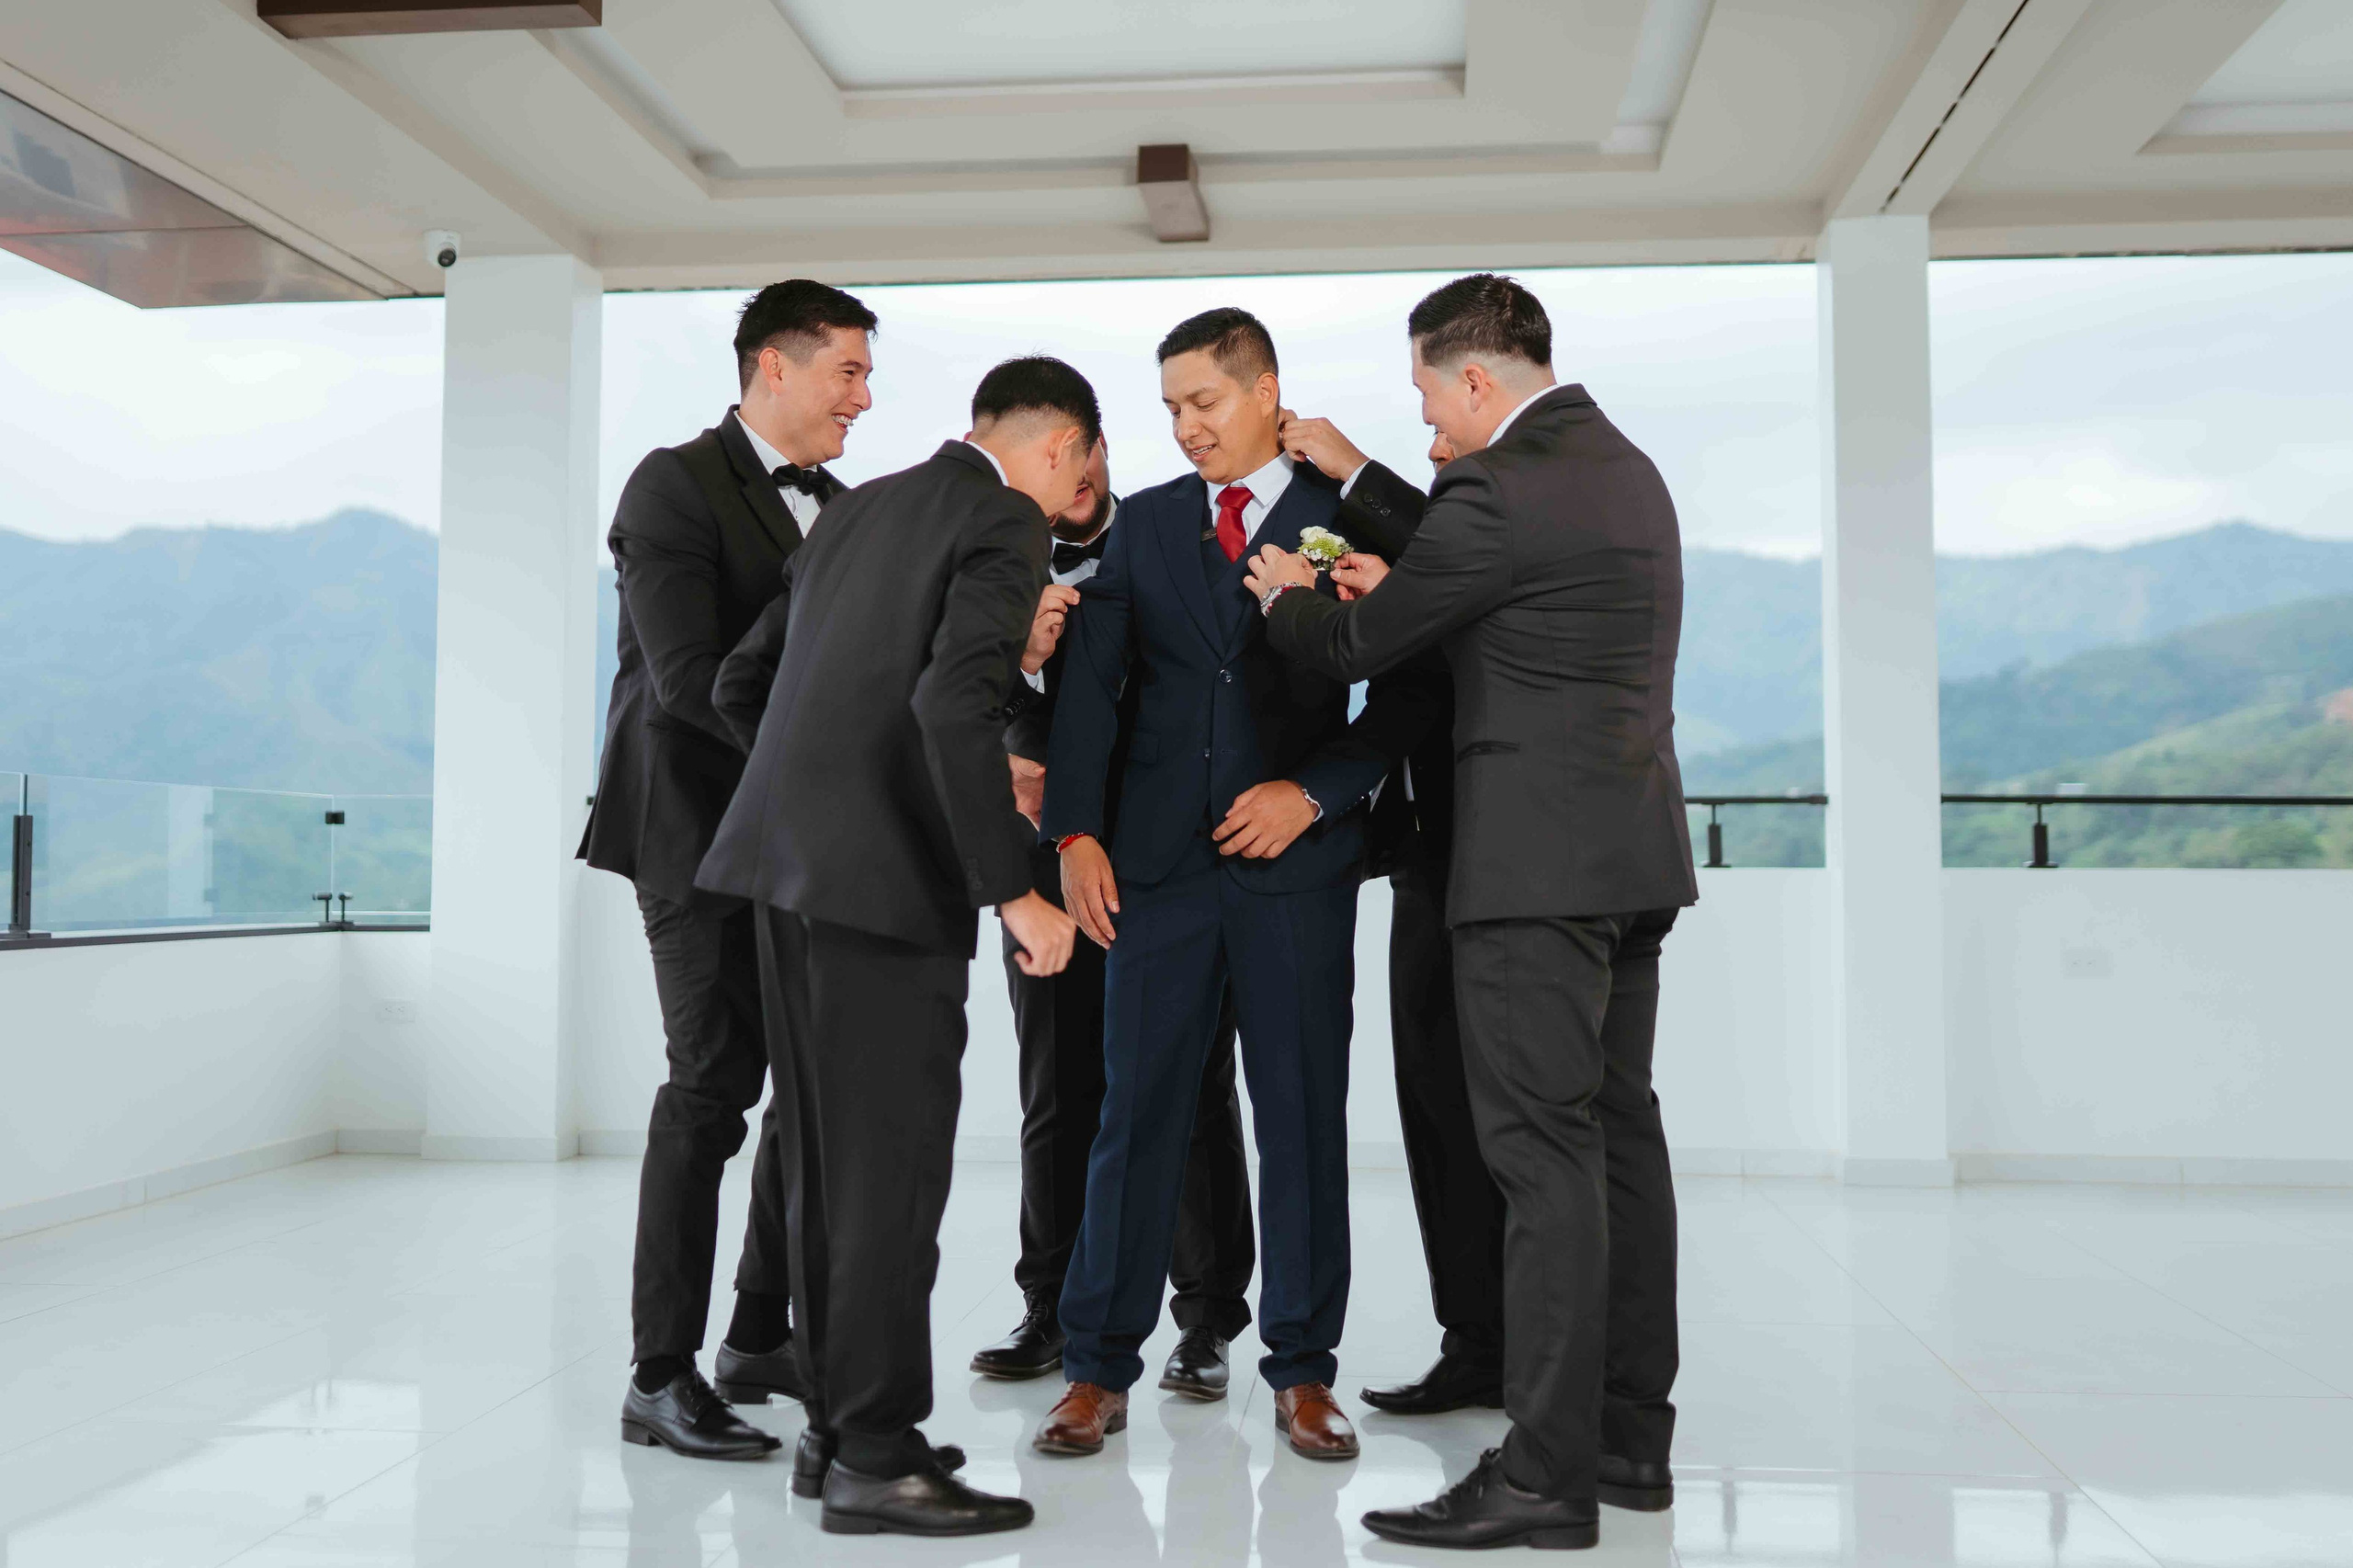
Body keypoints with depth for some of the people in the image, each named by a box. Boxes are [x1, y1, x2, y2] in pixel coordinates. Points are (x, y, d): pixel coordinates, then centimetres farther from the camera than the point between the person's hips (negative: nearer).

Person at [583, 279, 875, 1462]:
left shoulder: (839, 506, 16)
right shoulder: (678, 484, -8)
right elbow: (687, 677, -18)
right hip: (703, 827, -7)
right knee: (714, 1084, -7)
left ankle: (762, 1337, 22)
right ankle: (661, 1375, 4)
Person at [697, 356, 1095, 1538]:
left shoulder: (858, 509, 18)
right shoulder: (1004, 523, -6)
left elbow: (741, 682, 19)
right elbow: (955, 704, -21)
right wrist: (1014, 889, -19)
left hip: (790, 863, 9)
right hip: (885, 872, -8)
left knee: (831, 1159, 14)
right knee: (895, 1163, -1)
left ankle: (835, 1423, 23)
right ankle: (876, 1458, 6)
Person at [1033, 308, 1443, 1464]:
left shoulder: (1348, 520, 5)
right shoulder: (1144, 523, 12)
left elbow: (1399, 698, 2)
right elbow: (1090, 682, 6)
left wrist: (1312, 792, -12)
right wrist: (1076, 832, -5)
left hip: (1297, 862, -1)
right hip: (1159, 860, 2)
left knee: (1304, 1116, 5)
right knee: (1137, 1111, 4)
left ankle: (1302, 1372, 18)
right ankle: (1099, 1369, 14)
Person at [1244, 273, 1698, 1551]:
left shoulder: (1501, 490, -14)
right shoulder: (1627, 467, 17)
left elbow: (1353, 648, -7)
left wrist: (1283, 593, 14)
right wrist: (1400, 580, 21)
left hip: (1540, 859, -10)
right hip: (1632, 848, 10)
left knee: (1545, 1151, -8)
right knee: (1618, 1132, 12)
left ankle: (1547, 1473, -2)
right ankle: (1630, 1435, 22)